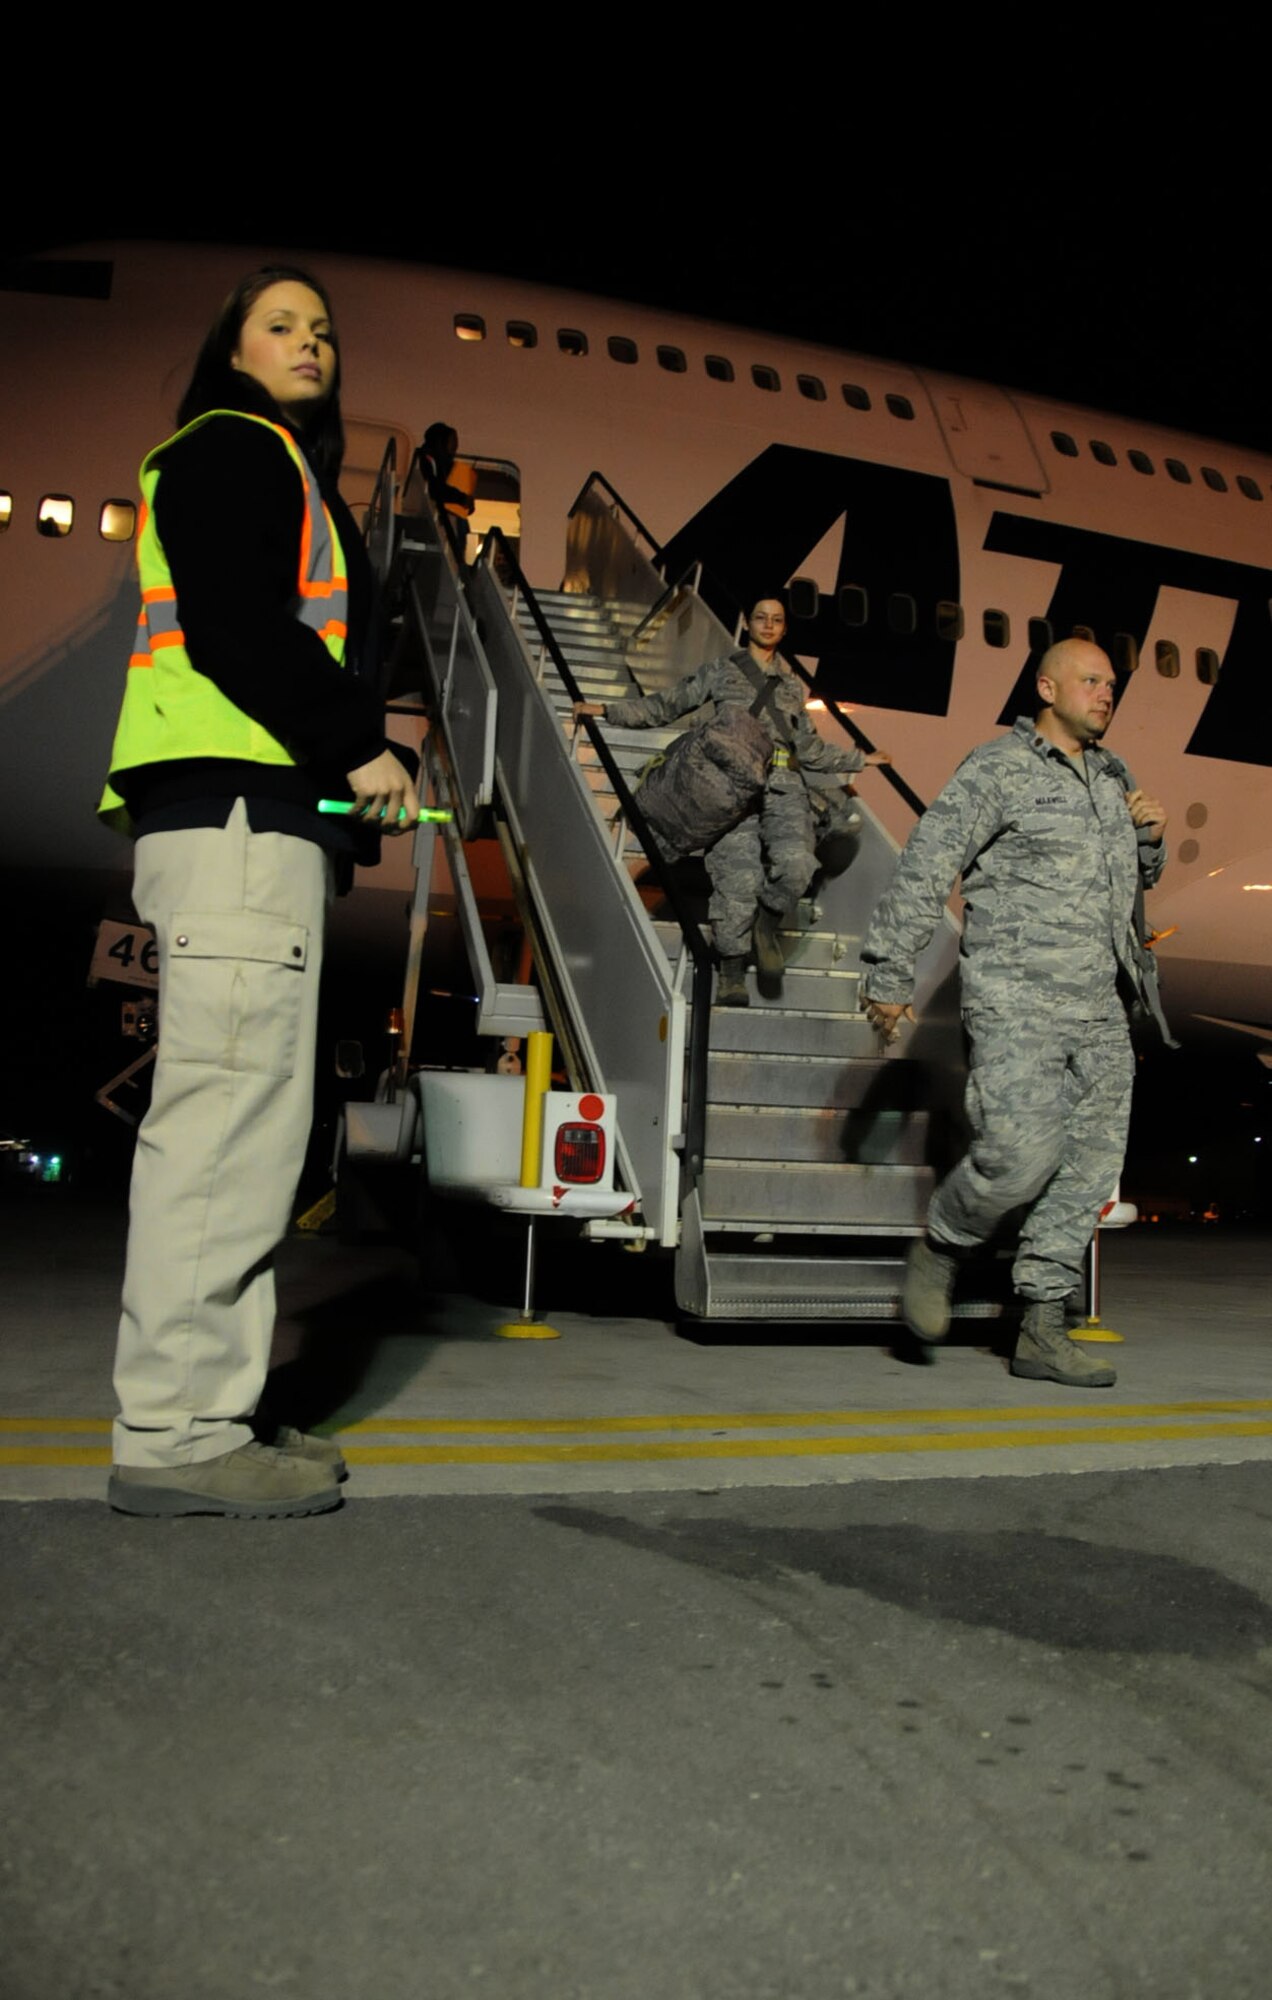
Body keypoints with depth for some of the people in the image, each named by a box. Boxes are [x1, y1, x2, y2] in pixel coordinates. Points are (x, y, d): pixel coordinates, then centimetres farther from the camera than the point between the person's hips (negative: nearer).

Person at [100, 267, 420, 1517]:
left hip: (258, 815, 10)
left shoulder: (284, 470, 32)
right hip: (232, 805, -10)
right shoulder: (233, 450, 2)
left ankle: (200, 1415, 12)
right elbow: (235, 623, -13)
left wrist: (343, 763, 15)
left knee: (240, 1117, 7)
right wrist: (357, 746, -10)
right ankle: (174, 1435, -11)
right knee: (229, 1107, -14)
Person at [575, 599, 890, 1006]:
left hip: (784, 783, 2)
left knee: (797, 863, -25)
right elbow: (667, 704, 18)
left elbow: (810, 749, 32)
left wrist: (860, 759, 34)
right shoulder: (721, 670, 17)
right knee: (738, 877, -14)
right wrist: (609, 710, 12)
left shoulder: (792, 686, 25)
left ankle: (767, 921, 4)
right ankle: (732, 974, -5)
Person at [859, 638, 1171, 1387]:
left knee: (1090, 1166, 4)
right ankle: (940, 1248, 13)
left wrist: (1152, 836, 7)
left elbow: (1139, 877, 30)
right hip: (1017, 1002, -7)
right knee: (1021, 1153, -16)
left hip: (1101, 1008, 7)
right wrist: (890, 974, -11)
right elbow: (925, 869, -8)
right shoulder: (998, 770, -4)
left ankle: (1043, 1329, 11)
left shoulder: (1115, 777, 18)